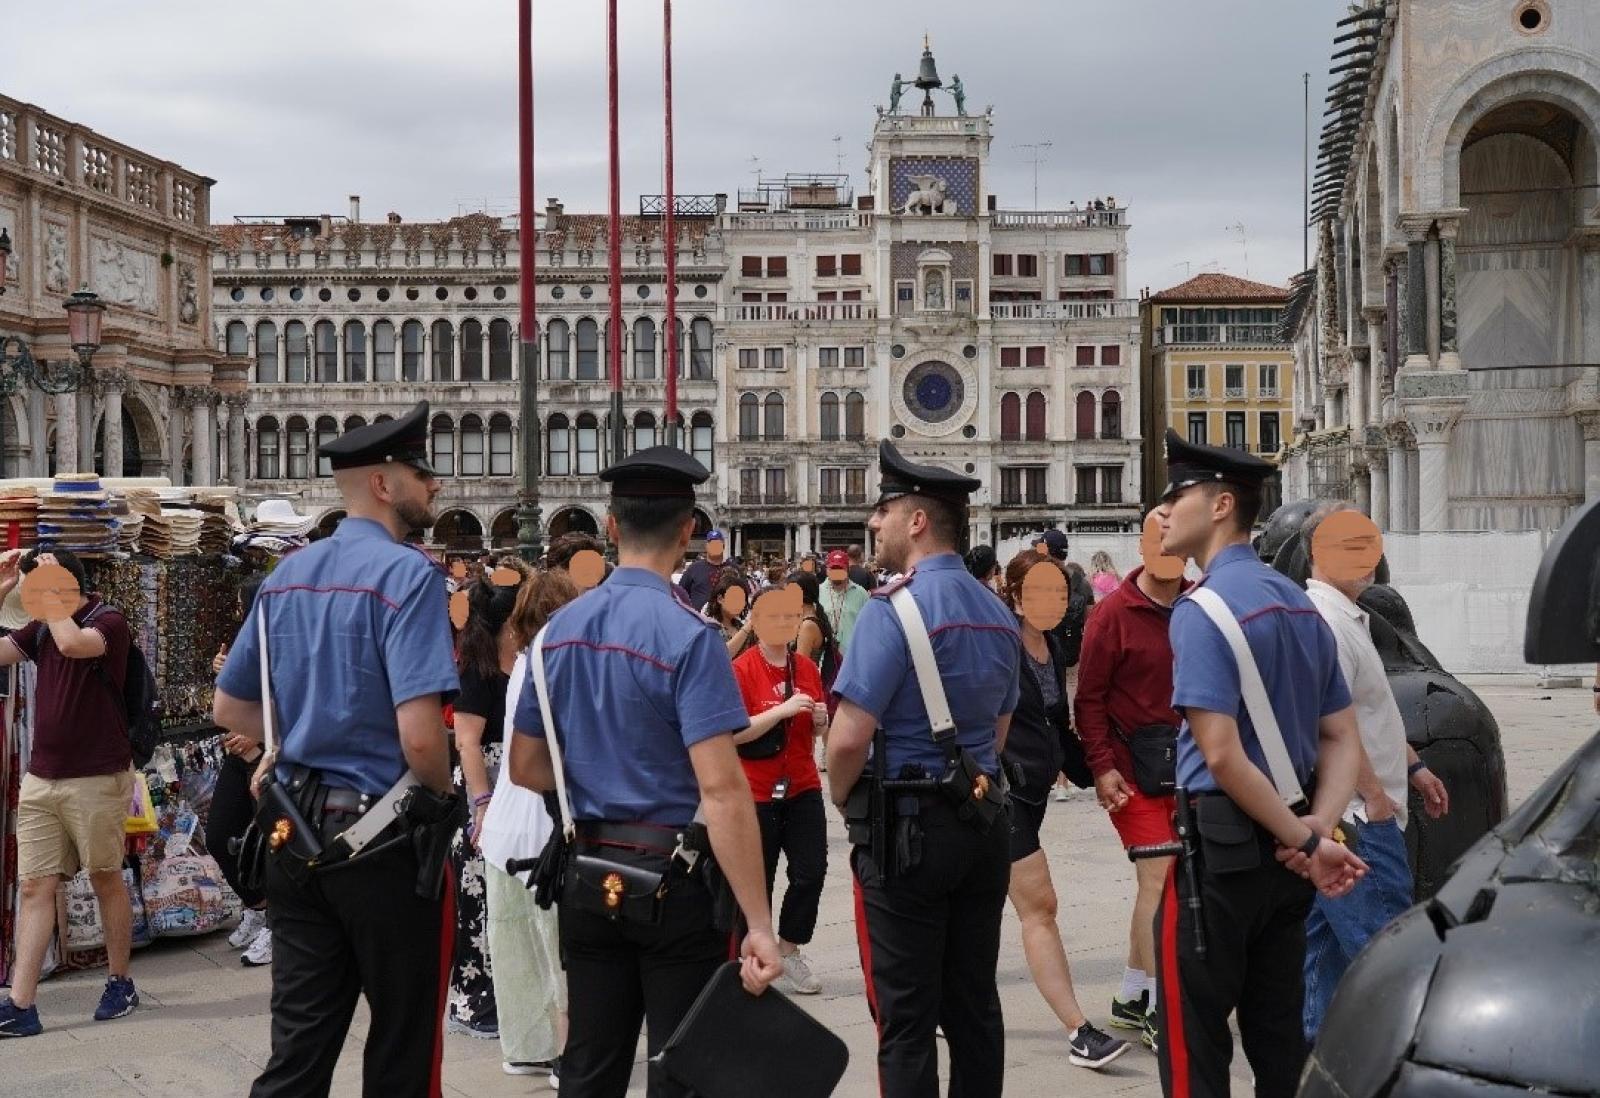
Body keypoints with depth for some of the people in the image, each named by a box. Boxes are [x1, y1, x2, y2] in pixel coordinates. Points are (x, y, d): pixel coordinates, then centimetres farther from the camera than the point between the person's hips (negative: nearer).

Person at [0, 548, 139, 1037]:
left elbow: (73, 644, -30)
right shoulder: (40, 628, 11)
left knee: (106, 881, 7)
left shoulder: (107, 621, -9)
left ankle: (120, 983, 23)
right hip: (40, 778, 6)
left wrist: (51, 597, -17)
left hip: (98, 778, -6)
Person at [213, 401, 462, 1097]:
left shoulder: (287, 576, 8)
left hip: (295, 830, 7)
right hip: (382, 837, -7)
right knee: (403, 1040, 8)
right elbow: (420, 736, -24)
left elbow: (230, 708, 15)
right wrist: (442, 795, -5)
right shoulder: (407, 574, -15)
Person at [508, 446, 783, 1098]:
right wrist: (759, 926, -23)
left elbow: (526, 767, 10)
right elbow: (721, 789, -23)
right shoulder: (687, 635, -17)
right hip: (671, 877, -6)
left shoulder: (561, 628, 3)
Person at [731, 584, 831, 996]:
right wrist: (783, 709, -25)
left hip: (802, 788, 5)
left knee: (811, 870, -2)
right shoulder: (741, 669, -9)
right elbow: (735, 733, -17)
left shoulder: (808, 668, 7)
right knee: (756, 880, 3)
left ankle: (790, 948, 18)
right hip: (756, 791, -5)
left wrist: (820, 721, -5)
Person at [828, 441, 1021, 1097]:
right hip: (982, 826, 7)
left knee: (906, 1020, 0)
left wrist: (841, 798, -1)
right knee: (974, 1007, 13)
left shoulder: (894, 608, -15)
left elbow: (848, 740, -19)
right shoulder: (998, 614, 9)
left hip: (906, 830, -7)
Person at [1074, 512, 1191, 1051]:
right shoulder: (1114, 612, -8)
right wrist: (1102, 766, -14)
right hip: (1132, 769, -5)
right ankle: (1159, 1009, -3)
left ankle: (1131, 996, 25)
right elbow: (1089, 697, -7)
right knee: (1157, 877, -9)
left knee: (1165, 882, 11)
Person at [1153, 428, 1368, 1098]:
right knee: (1279, 1035, 16)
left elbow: (1222, 757, -23)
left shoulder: (1202, 610, -16)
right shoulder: (1299, 602, 10)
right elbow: (1343, 740, 9)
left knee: (1193, 1043, 2)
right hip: (1284, 849, 8)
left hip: (1222, 844, -8)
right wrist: (1317, 830, -5)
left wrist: (1307, 844, -15)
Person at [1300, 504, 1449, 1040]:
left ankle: (1316, 1032, 22)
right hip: (1357, 814, -11)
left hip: (1327, 813, 11)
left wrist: (1413, 765, 25)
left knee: (1324, 928, 15)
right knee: (1382, 936, -9)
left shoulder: (1347, 616, 18)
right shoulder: (1326, 620, -17)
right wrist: (1374, 794, -19)